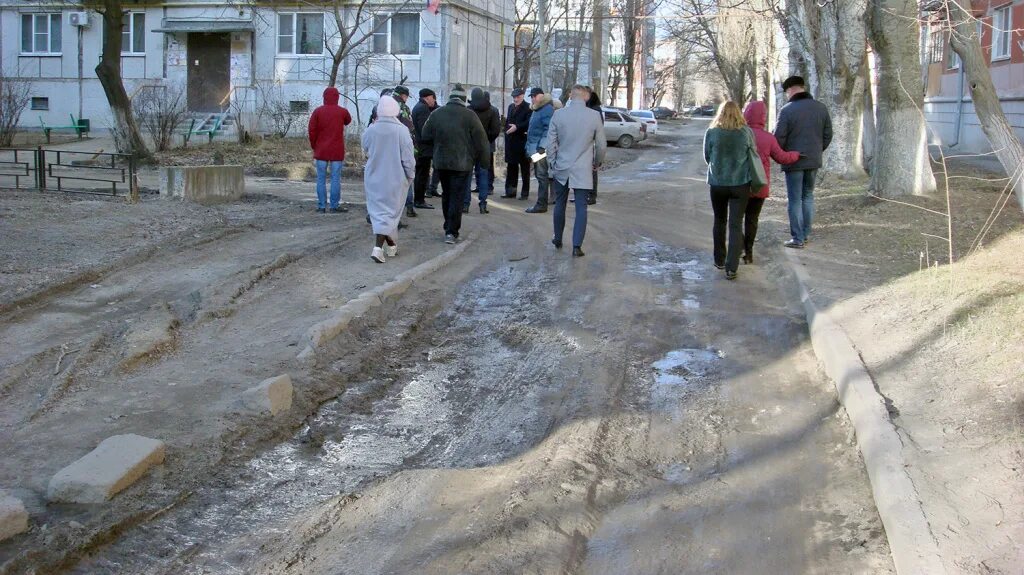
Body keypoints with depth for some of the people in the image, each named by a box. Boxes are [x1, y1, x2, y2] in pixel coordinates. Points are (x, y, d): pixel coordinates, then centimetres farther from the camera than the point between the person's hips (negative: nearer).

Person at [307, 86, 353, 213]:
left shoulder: (318, 111, -2)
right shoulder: (342, 112, -3)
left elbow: (312, 130, -2)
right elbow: (348, 121, 19)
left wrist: (314, 146, 9)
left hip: (321, 150, 1)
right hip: (337, 151, -1)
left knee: (321, 179, 6)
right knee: (335, 179, 3)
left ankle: (321, 206, 6)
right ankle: (335, 206, 3)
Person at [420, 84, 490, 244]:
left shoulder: (436, 114, 2)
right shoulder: (469, 115, -9)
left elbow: (426, 138, 7)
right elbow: (481, 140, -8)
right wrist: (479, 158, 6)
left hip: (441, 162, 4)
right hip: (462, 163, -4)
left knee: (446, 195, 18)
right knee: (457, 197, -1)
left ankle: (448, 227, 24)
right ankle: (451, 232, -5)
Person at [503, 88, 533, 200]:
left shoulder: (528, 108, -9)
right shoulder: (511, 107, 15)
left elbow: (529, 123, -18)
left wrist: (517, 127, -23)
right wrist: (507, 130, 6)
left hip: (522, 141, -7)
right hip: (511, 142, 7)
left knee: (524, 168, 2)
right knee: (511, 167, 11)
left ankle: (525, 193, 6)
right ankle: (510, 191, 18)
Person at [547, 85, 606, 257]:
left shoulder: (558, 114, -5)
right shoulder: (595, 116, -7)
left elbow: (551, 143, -1)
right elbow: (601, 144, 0)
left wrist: (552, 163, 11)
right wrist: (597, 163, 16)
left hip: (561, 168, 2)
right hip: (583, 170, -2)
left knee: (560, 204, 17)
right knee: (581, 208, 2)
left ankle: (558, 240, 29)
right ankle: (577, 246, -4)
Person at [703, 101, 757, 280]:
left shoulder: (711, 132, -6)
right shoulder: (746, 132, -6)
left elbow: (707, 157, 3)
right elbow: (753, 156, 4)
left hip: (717, 183, 1)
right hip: (741, 184, -1)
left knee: (719, 221, 18)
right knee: (736, 224, 2)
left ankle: (719, 260, 28)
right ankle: (731, 267, -6)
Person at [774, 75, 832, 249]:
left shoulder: (787, 110, -15)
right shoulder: (821, 108, 2)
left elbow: (779, 138, -14)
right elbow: (828, 135, 8)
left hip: (793, 161, -5)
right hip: (813, 161, 5)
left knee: (795, 200, 1)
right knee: (808, 197, 17)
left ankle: (797, 238, 3)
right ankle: (805, 234, 20)